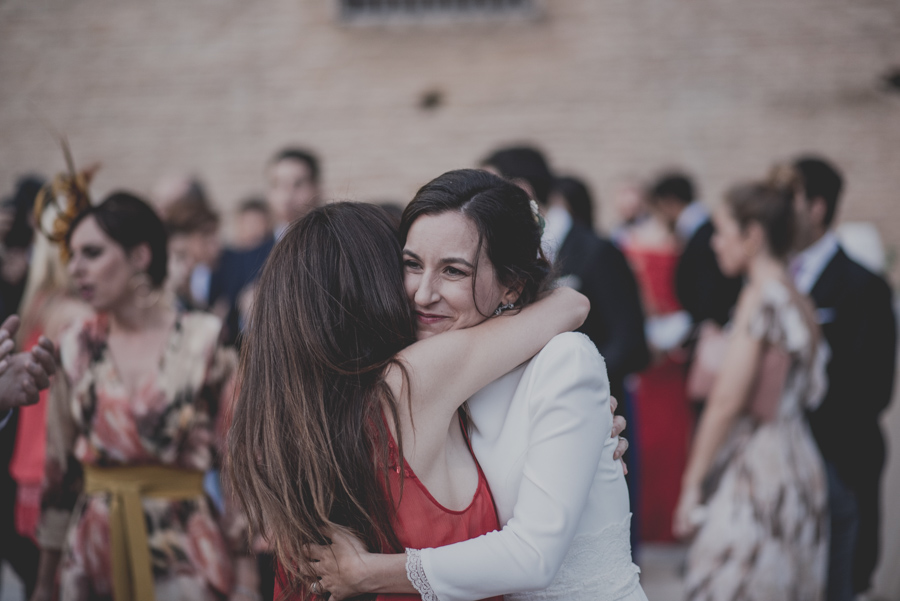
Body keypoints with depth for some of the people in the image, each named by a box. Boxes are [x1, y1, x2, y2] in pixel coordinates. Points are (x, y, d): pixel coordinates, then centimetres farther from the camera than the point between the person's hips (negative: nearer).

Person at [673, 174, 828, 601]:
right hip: (797, 465, 9)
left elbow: (727, 401, -15)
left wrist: (692, 485, -11)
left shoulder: (761, 297, -13)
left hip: (754, 468, -9)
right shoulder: (798, 301, 13)